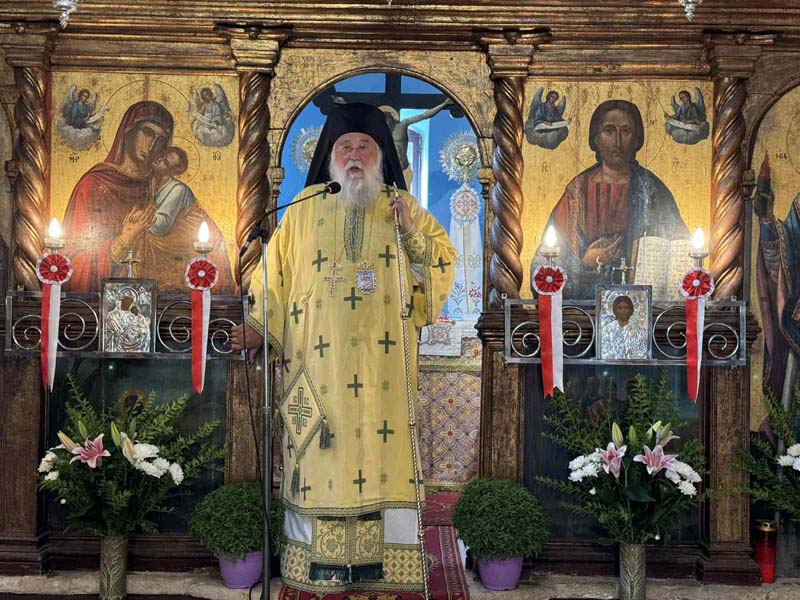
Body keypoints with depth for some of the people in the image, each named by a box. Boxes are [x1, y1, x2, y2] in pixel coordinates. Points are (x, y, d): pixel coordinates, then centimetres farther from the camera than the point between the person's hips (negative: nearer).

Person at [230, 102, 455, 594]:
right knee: (317, 458, 1)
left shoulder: (405, 209, 11)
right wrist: (259, 329, -5)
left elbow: (444, 266, 7)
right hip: (318, 368, 0)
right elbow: (277, 280, 8)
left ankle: (390, 563, 12)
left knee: (388, 454, 0)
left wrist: (413, 234, -9)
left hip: (386, 372, 0)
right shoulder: (304, 212, 10)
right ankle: (317, 566, 12)